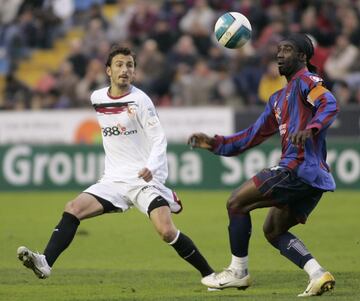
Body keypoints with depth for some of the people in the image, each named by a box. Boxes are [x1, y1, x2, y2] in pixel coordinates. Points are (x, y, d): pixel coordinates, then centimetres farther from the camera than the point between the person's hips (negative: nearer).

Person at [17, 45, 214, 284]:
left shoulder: (139, 100, -8)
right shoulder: (97, 99, 10)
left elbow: (159, 139, -11)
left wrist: (151, 167, -28)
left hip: (145, 178, -5)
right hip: (114, 179, 5)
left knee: (166, 231, -21)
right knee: (73, 209, -14)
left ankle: (209, 273, -7)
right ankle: (45, 263, -23)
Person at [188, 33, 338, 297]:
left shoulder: (306, 81, -3)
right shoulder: (278, 99, 25)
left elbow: (329, 104, -24)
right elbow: (252, 136, 27)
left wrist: (310, 129, -41)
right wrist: (215, 144, 19)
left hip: (299, 168, -10)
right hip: (313, 177, 10)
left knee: (237, 202, -4)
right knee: (273, 231, 16)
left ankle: (238, 272, 4)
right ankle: (318, 275, 1)